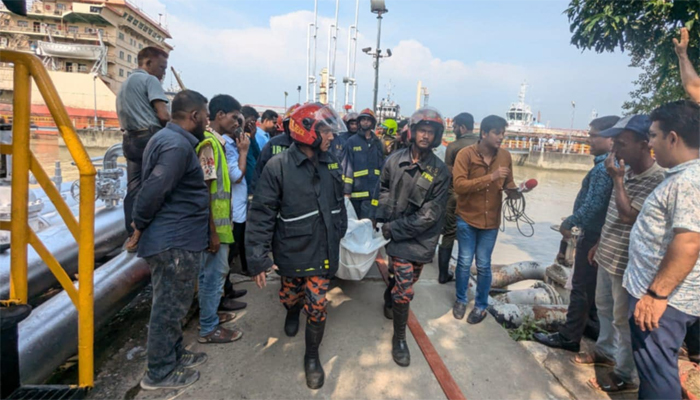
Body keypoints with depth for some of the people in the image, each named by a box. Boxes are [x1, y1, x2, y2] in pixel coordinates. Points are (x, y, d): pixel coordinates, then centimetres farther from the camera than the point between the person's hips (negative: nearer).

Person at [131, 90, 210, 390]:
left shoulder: (168, 138, 14)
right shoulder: (177, 145, -20)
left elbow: (154, 189, 17)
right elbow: (154, 190, -26)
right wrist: (140, 225, -11)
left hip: (173, 240, 10)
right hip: (176, 242, -10)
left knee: (171, 305, 21)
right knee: (169, 307, 4)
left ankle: (175, 354, 37)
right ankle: (160, 373, 20)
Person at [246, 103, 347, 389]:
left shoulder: (330, 163, 1)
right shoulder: (278, 166, -15)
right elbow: (261, 214, -15)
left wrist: (339, 234, 19)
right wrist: (258, 257, -17)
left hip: (323, 251, 2)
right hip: (291, 252, -2)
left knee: (316, 307, 6)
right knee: (290, 296, 21)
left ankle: (312, 356, 30)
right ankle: (292, 312, 58)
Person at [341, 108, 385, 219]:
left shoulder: (377, 143, 11)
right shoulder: (352, 141, 0)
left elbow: (382, 166, 14)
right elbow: (347, 166, -5)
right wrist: (346, 190, -11)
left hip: (373, 192, 2)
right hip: (356, 191, -2)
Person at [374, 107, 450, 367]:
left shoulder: (439, 171, -9)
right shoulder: (395, 160, -5)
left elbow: (430, 214, -12)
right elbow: (383, 190, 9)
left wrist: (395, 228, -14)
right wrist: (384, 218, -5)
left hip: (422, 237, 1)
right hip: (397, 235, -1)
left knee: (403, 279, 20)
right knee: (405, 290, -4)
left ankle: (389, 299, 55)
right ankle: (399, 338, 18)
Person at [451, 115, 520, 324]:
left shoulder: (505, 156, -1)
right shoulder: (466, 154, -13)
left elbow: (508, 184, 9)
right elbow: (458, 185, -23)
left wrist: (514, 191, -14)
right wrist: (491, 177, -29)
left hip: (491, 220, 2)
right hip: (467, 218, -2)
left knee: (484, 265, 10)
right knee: (464, 262, 9)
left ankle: (481, 306, 27)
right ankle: (460, 300, 30)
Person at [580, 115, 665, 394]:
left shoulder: (657, 179, -23)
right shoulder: (627, 172, 5)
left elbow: (627, 216, -29)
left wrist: (616, 179, -22)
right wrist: (600, 244, 20)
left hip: (626, 264, -9)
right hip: (608, 256, 9)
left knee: (623, 319, 6)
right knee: (604, 308, 23)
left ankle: (626, 376, 24)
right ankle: (606, 351, 43)